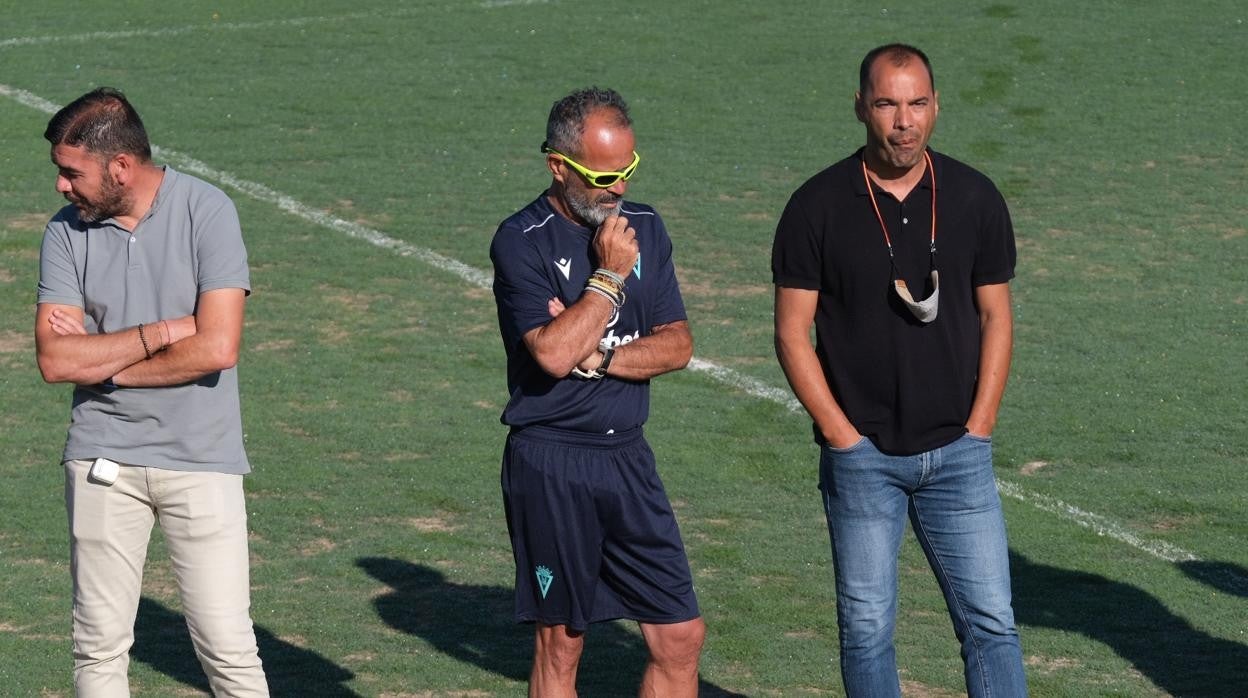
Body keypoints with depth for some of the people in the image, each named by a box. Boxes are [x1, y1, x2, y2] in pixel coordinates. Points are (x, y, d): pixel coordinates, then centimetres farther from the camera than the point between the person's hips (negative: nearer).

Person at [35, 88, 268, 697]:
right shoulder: (67, 231, 2)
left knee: (227, 647, -5)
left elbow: (217, 348, -17)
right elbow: (54, 359, -7)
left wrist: (103, 363, -8)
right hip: (103, 458, 3)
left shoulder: (206, 212, -8)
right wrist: (161, 333, -13)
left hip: (200, 459, -3)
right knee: (98, 648, 4)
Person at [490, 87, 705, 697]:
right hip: (550, 461, -5)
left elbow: (676, 346, 4)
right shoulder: (521, 242, -9)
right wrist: (609, 275, -13)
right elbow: (552, 354, -21)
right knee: (560, 644, 4)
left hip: (627, 456, 5)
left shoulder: (644, 228, 9)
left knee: (680, 636, 2)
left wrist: (593, 355, -11)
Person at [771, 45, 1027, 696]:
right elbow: (792, 335, -1)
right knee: (866, 628, 3)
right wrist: (842, 436, -6)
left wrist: (977, 429, 1)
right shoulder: (818, 206, -4)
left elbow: (995, 318, 9)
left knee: (990, 621, -2)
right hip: (861, 455, -1)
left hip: (957, 452, 2)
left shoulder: (975, 198, 3)